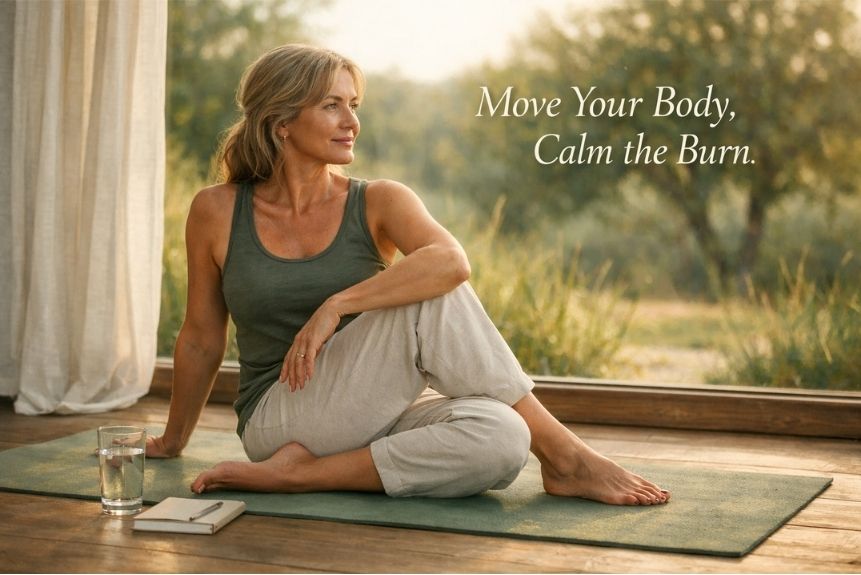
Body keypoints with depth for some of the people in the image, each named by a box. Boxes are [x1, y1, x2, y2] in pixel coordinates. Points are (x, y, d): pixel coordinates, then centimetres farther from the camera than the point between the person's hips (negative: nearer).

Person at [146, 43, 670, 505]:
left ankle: (304, 474, -20)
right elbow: (202, 338, 12)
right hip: (281, 420, -2)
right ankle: (564, 457, -19)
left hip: (377, 418, 2)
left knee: (500, 438, -32)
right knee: (433, 301, -27)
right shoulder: (218, 212, 0)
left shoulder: (378, 203, 1)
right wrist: (174, 440, 22)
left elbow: (450, 260, -22)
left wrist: (337, 305, -28)